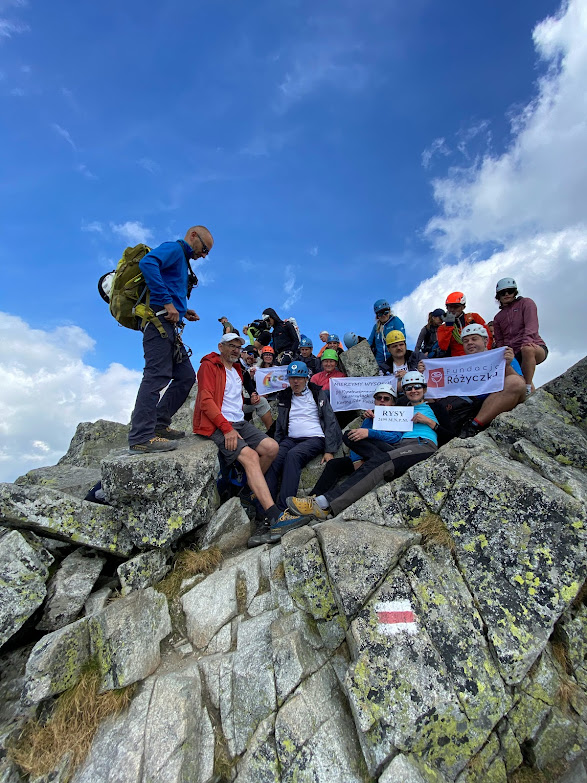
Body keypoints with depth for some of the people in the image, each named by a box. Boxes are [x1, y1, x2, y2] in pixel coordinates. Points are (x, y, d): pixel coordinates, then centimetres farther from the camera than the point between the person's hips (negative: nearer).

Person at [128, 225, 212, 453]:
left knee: (186, 376, 9)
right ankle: (140, 438, -16)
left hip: (170, 328, 10)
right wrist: (167, 303, -22)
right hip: (159, 321, -10)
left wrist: (184, 312, 14)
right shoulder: (174, 248, 0)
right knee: (157, 376, -16)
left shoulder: (182, 261, 29)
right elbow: (147, 262, -21)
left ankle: (159, 424, 12)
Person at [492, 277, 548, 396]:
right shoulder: (498, 318, 21)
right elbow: (499, 341, 15)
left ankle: (528, 389, -35)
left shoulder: (526, 303, 7)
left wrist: (527, 340, -31)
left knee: (527, 349, -40)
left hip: (535, 347, -5)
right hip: (513, 355, 6)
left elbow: (531, 324, -11)